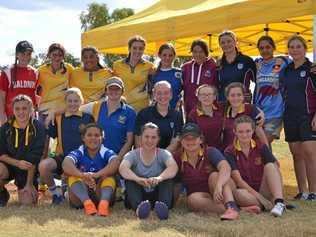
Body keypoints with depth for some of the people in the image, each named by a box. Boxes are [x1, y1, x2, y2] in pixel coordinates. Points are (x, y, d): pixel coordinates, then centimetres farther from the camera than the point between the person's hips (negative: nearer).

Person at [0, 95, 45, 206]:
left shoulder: (38, 128, -13)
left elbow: (34, 158, -16)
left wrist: (29, 184, -18)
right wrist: (17, 162, -24)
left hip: (29, 170, -1)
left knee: (27, 202, -14)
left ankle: (31, 188, 23)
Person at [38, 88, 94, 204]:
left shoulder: (88, 118, 8)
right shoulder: (58, 118, 11)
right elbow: (49, 136, 15)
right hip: (62, 157, 2)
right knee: (43, 165, -32)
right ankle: (55, 194, -4)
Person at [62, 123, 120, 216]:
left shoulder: (106, 153, -2)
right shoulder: (78, 153, -1)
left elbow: (116, 162, -25)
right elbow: (66, 164, -23)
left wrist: (97, 175, -41)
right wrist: (83, 175, -43)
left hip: (100, 194, 0)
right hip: (80, 197, 1)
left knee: (108, 176, -21)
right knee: (74, 176, -20)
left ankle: (104, 203, -47)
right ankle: (87, 203, -43)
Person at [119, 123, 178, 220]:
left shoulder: (163, 154, 0)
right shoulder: (133, 154, 0)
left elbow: (173, 167, -23)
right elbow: (123, 168, -23)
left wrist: (159, 178, -45)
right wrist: (138, 179, -45)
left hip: (157, 195, 0)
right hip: (138, 196, 0)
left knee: (168, 178, -23)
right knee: (130, 180, -24)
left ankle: (164, 206, -49)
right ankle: (138, 206, -51)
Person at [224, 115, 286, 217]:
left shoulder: (261, 147, 4)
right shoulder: (230, 152, -3)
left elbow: (276, 169, -5)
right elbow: (238, 180, -11)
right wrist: (258, 196, -21)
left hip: (264, 191, 2)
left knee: (269, 166, -22)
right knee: (239, 193, -35)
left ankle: (279, 201, -37)